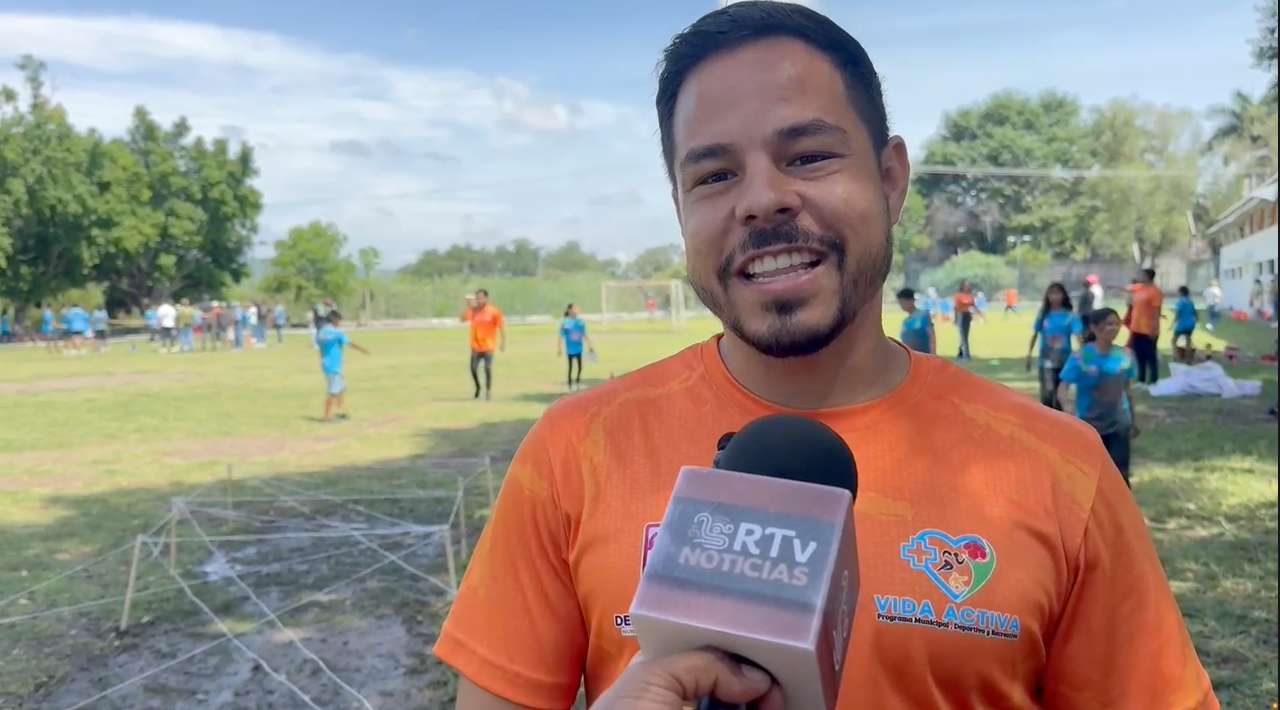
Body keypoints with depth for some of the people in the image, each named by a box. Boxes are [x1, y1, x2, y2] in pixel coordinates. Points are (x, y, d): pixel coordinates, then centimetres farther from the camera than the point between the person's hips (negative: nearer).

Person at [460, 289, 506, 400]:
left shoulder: (493, 311, -6)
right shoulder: (473, 310, 2)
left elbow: (501, 326, -3)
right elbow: (462, 318, -10)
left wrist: (503, 342, -5)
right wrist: (468, 305, -11)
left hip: (488, 346, -3)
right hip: (475, 346, 3)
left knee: (488, 368, -6)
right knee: (473, 369, -1)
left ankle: (488, 391, 11)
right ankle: (477, 387, 26)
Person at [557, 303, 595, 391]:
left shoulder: (581, 322, 2)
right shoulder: (565, 323, -10)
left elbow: (585, 335, 13)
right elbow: (561, 337, -7)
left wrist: (590, 345, 13)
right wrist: (559, 349, -9)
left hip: (579, 348, 4)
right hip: (570, 349, -4)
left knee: (580, 366, 6)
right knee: (571, 367, 3)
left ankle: (578, 382, 27)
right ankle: (570, 386, 15)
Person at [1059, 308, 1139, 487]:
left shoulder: (1125, 356, -3)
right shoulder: (1081, 357, -14)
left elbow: (1127, 389, 10)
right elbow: (1063, 388, -17)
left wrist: (1134, 419, 16)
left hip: (1118, 424, 2)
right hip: (1088, 424, -2)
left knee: (1120, 473, -5)